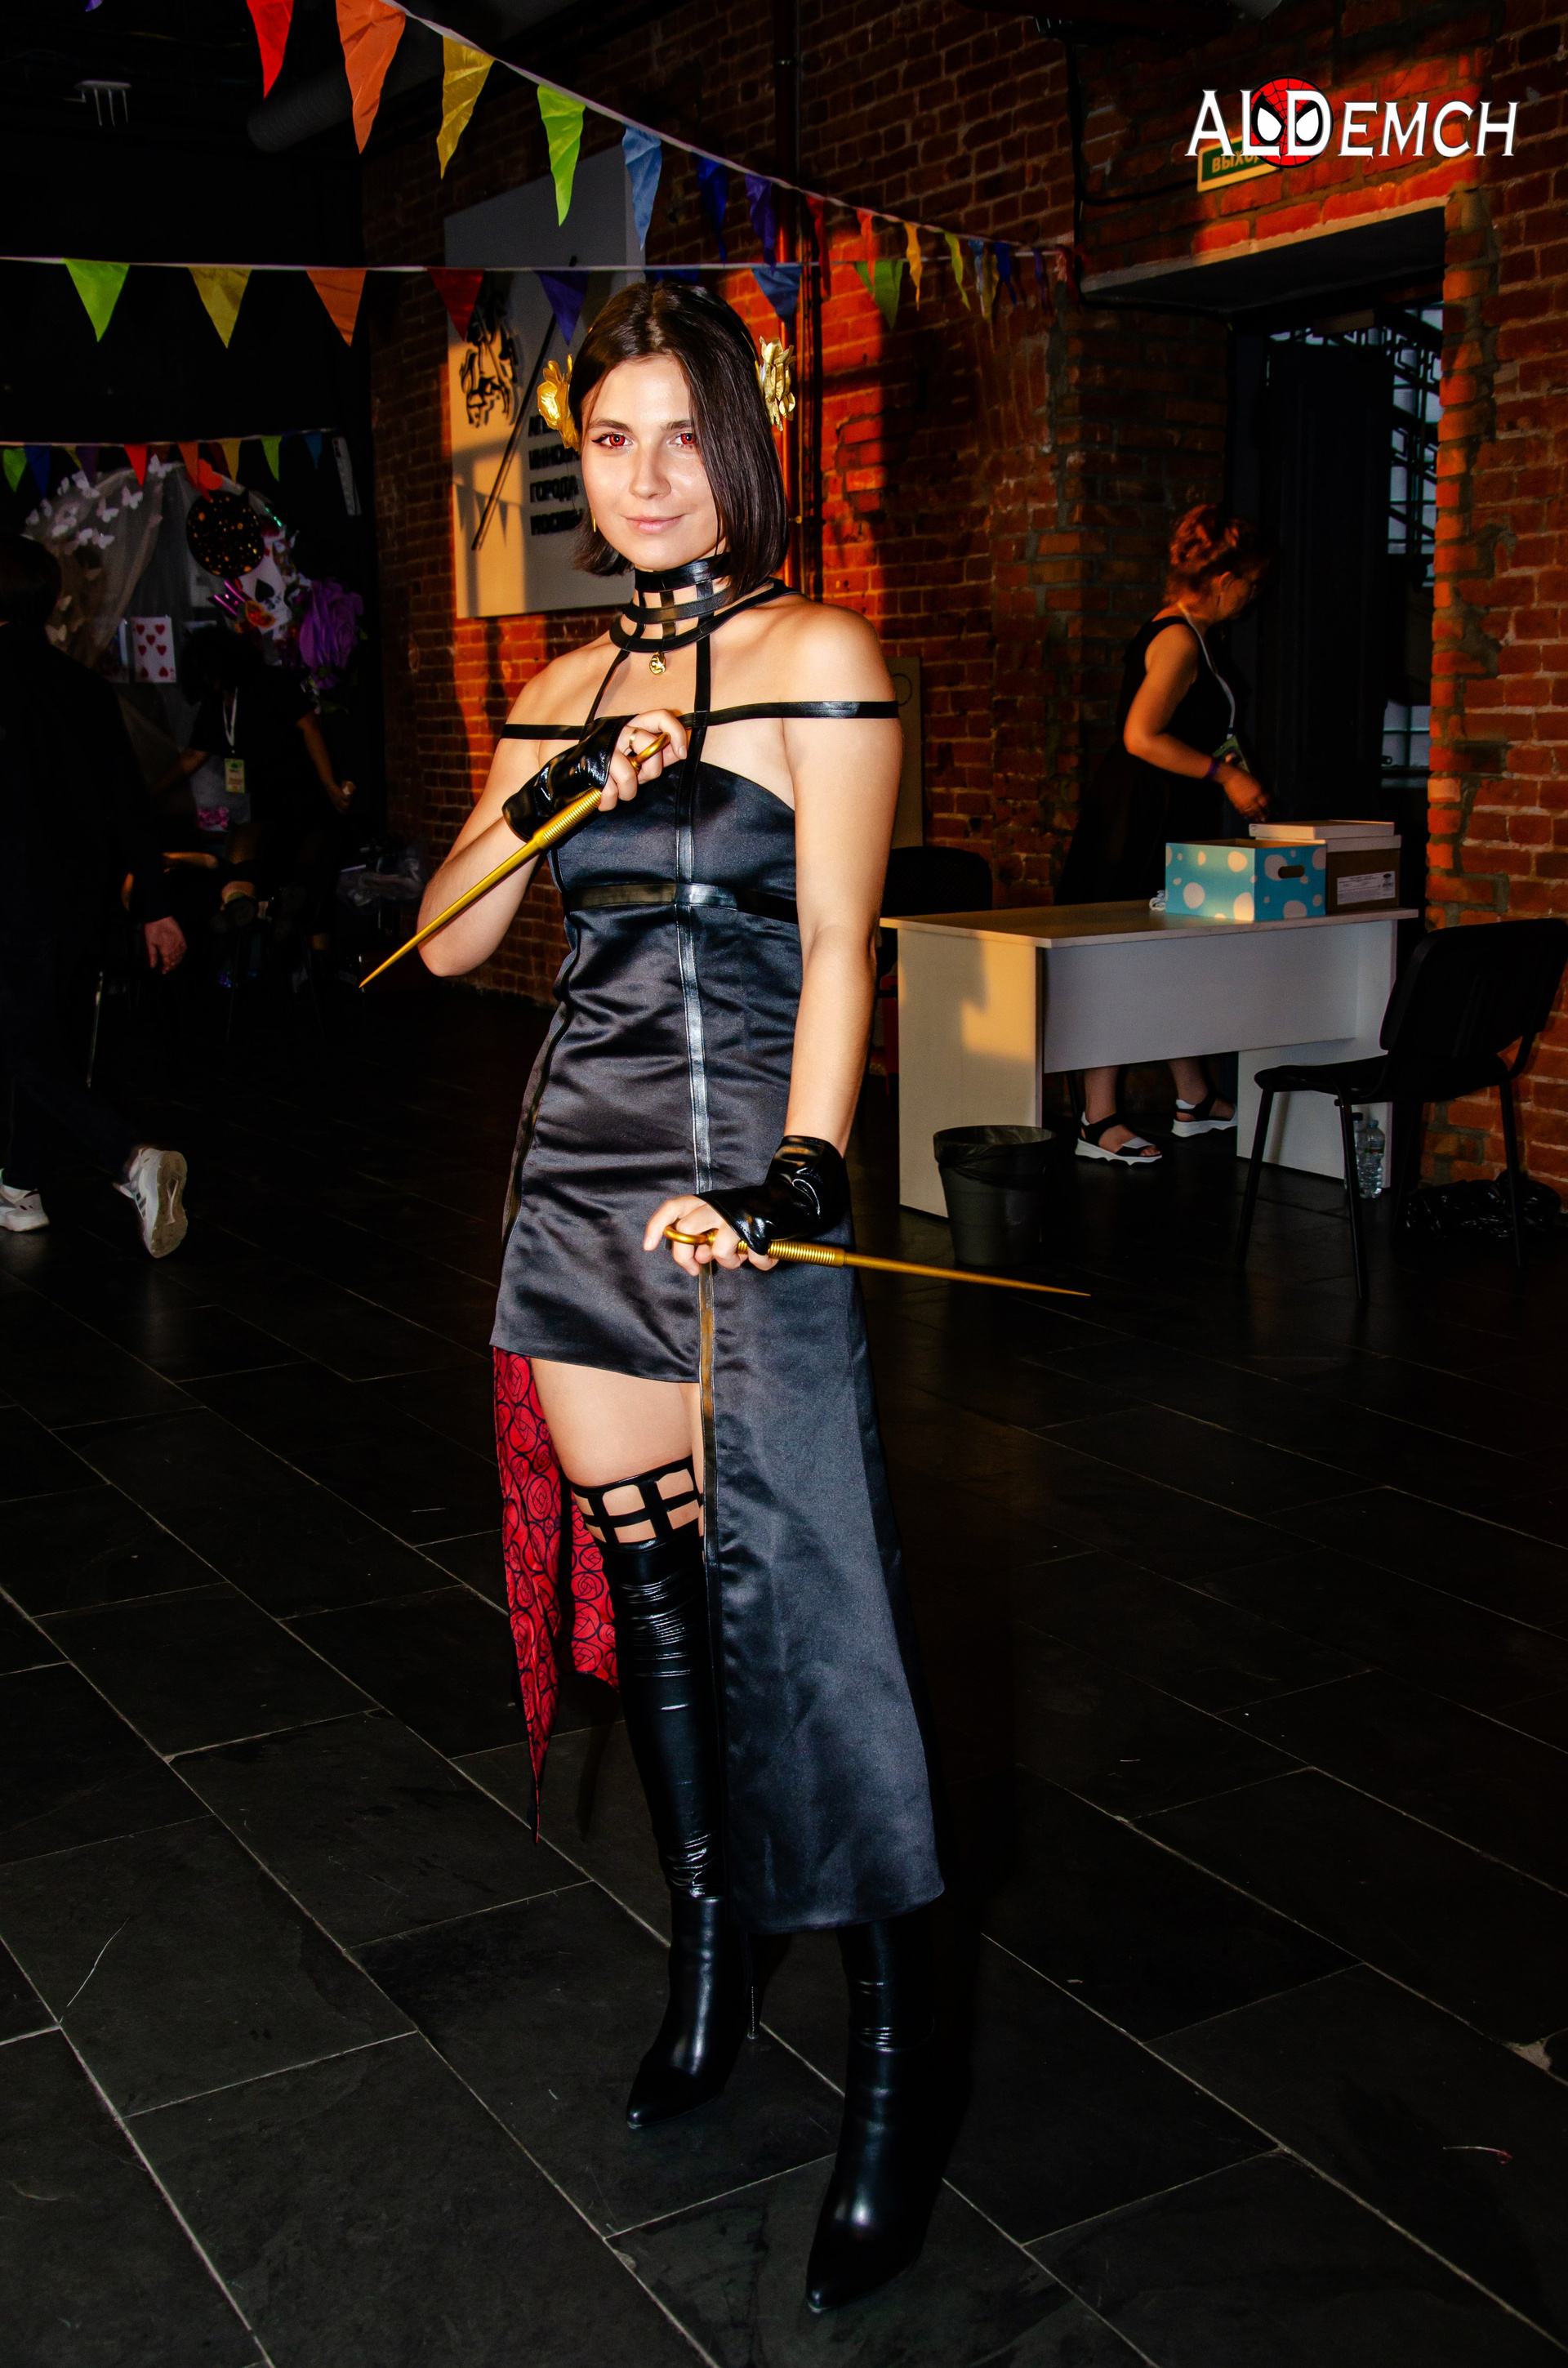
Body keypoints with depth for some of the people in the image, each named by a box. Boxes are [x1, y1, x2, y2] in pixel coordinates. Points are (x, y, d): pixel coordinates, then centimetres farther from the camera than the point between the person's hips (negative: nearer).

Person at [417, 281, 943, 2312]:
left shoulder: (819, 659, -3)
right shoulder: (571, 686, 14)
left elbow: (837, 949, -10)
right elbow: (450, 942, 10)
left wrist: (798, 1176, -23)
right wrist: (543, 797, -8)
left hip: (741, 1173, -6)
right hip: (578, 1171, 6)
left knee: (795, 1598, -9)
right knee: (640, 1576, 11)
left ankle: (899, 2060, 3)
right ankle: (706, 1955, 28)